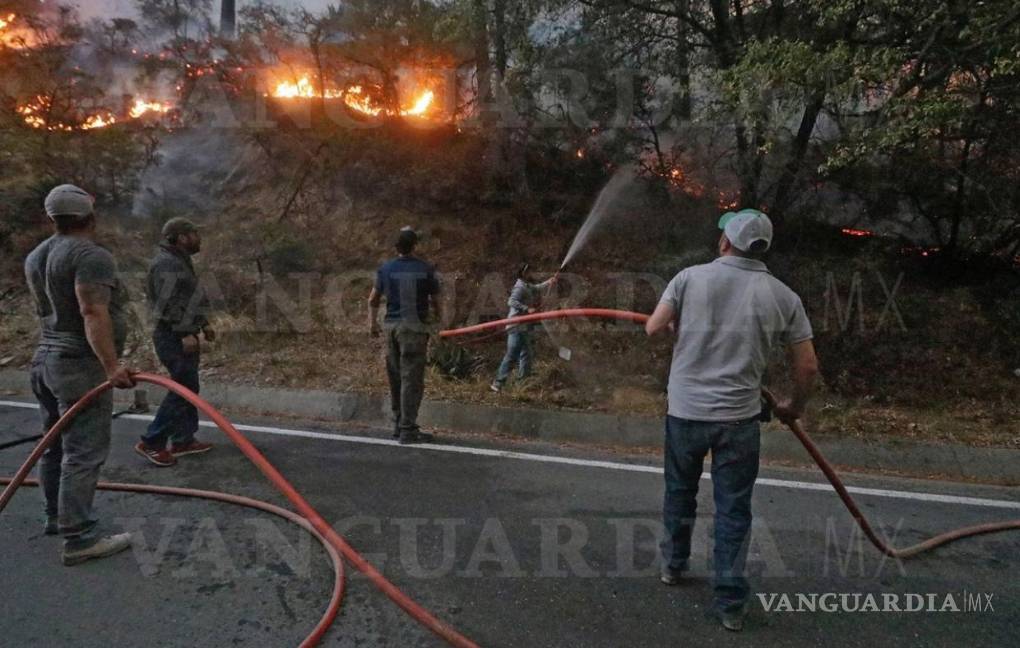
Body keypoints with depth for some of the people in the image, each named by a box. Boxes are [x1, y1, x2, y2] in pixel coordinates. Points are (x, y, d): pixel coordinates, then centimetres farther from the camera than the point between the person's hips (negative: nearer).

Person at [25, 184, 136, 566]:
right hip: (80, 366, -9)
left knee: (57, 446, 18)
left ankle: (56, 516, 31)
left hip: (46, 359, 9)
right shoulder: (91, 256, -17)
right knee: (83, 453, -7)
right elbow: (93, 314, -26)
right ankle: (79, 539, -5)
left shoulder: (37, 257, 13)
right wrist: (111, 365, -30)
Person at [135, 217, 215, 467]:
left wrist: (204, 324, 22)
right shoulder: (167, 263, -17)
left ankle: (183, 440, 22)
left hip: (183, 335, 11)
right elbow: (169, 304, -23)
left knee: (188, 389, 14)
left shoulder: (180, 261, 17)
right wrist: (185, 334, -25)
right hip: (175, 337, -11)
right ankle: (151, 443, -1)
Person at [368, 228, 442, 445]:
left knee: (396, 377, 13)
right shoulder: (426, 270, -4)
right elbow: (435, 301, 3)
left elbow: (373, 300, 14)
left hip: (392, 325, 5)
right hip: (414, 327, -4)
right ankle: (407, 429, -4)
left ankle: (399, 424, 21)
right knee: (411, 378, -4)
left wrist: (373, 323, 28)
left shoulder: (386, 269, 6)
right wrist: (440, 321, 21)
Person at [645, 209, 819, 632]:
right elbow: (808, 366, -1)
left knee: (680, 492, 21)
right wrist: (795, 406, 17)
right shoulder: (783, 296, -4)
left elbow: (653, 329, -5)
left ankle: (673, 565, 39)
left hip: (685, 409, 1)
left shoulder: (691, 278, -7)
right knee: (733, 509, 9)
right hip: (739, 417, 0)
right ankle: (730, 603, 14)